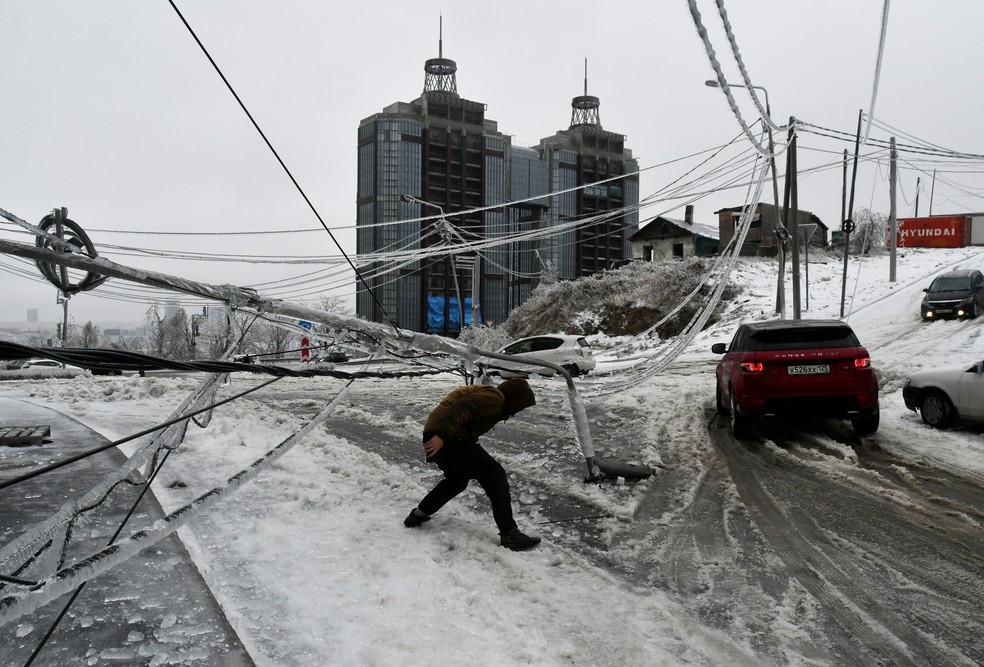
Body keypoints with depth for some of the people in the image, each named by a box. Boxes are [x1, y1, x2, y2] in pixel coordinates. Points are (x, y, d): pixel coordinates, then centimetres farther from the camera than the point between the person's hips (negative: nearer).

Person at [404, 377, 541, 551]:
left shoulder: (486, 393, 27)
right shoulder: (495, 398, -5)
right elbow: (462, 409, -21)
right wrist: (442, 437, -29)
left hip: (433, 435, 10)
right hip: (449, 439, -10)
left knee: (457, 480, 32)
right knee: (495, 475, -6)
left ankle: (418, 516, 39)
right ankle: (509, 534, -8)